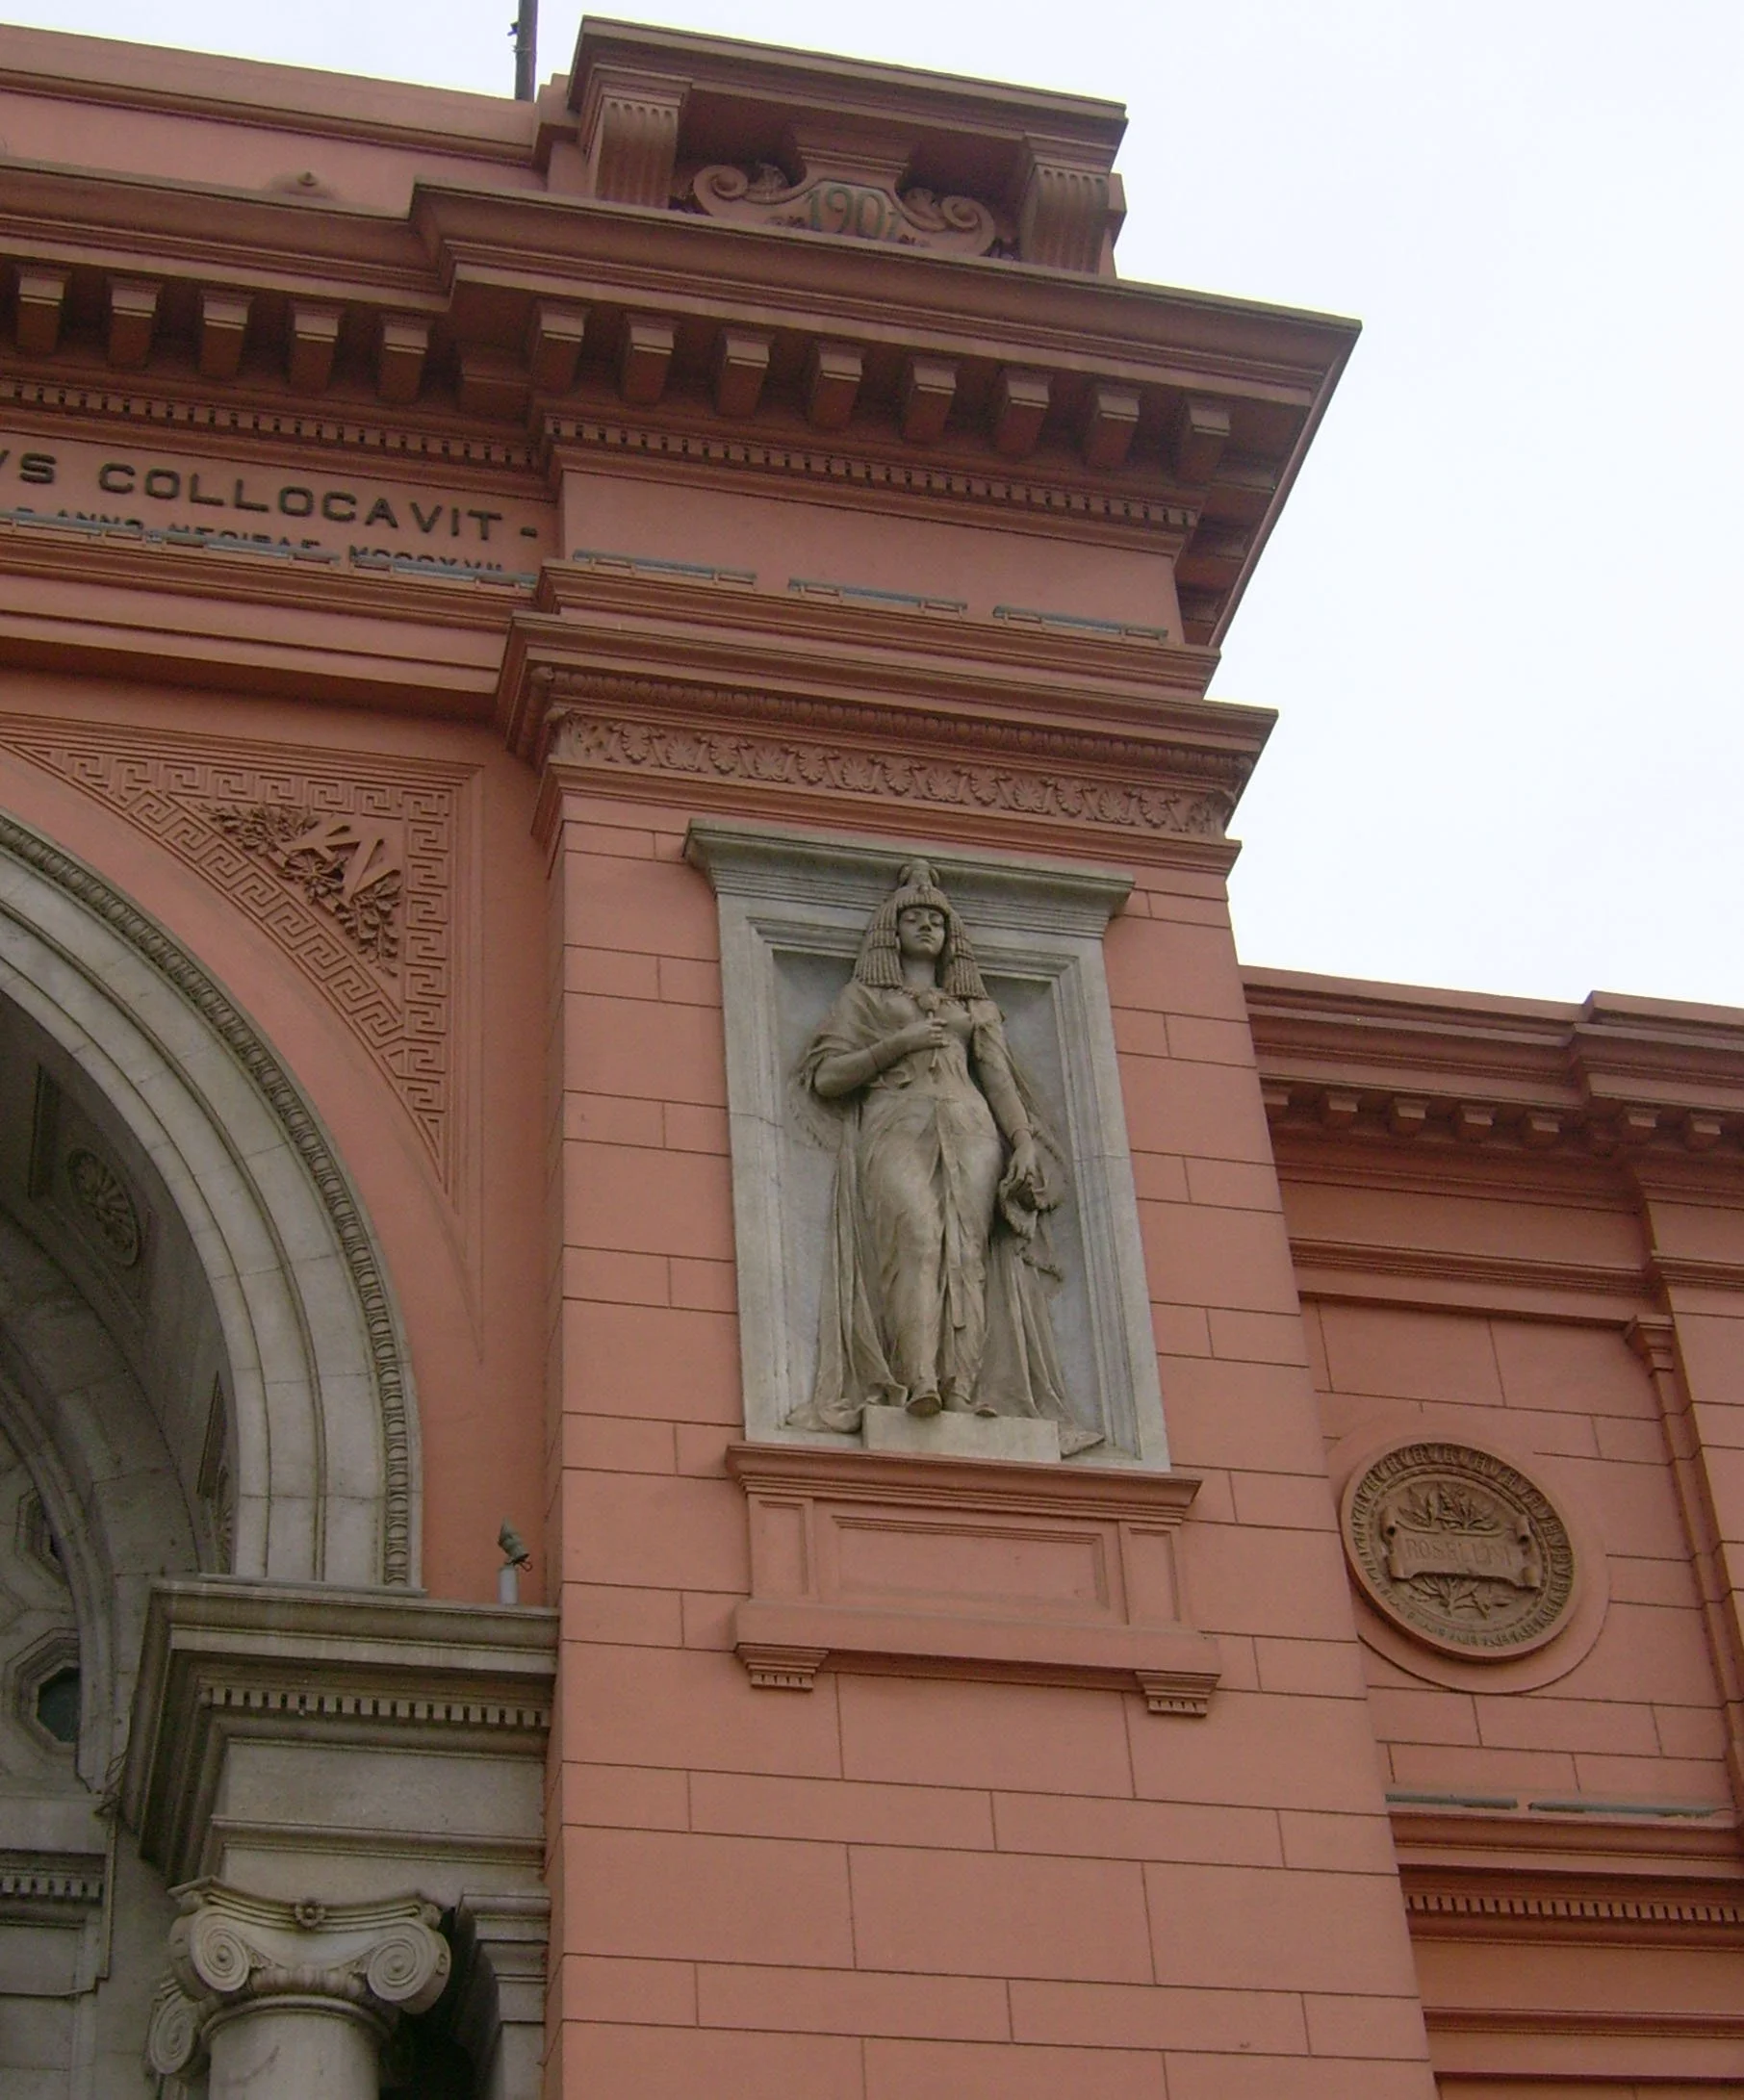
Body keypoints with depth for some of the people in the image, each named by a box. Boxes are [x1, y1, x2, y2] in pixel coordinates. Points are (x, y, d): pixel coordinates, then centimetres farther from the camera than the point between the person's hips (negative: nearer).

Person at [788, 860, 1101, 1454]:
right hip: (896, 1125, -2)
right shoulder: (865, 996, 22)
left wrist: (1024, 1144, -1)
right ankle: (918, 1380, -44)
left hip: (969, 1130, 3)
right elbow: (825, 1076, 11)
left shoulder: (976, 1006, 29)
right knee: (916, 1231, -29)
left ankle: (963, 1392, -33)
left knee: (967, 1248, -20)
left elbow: (999, 1078, 16)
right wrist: (898, 1043, -1)